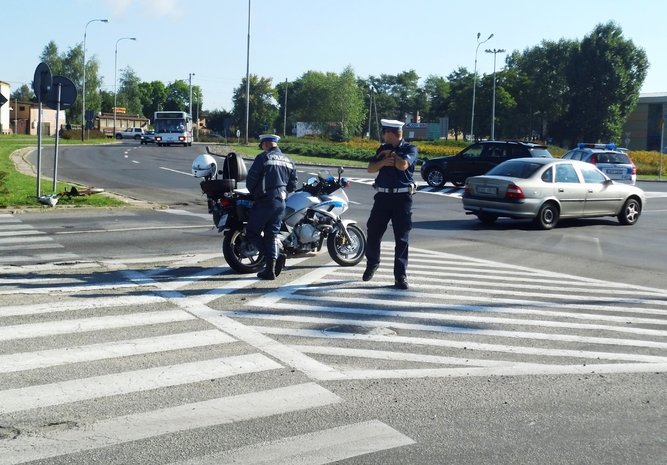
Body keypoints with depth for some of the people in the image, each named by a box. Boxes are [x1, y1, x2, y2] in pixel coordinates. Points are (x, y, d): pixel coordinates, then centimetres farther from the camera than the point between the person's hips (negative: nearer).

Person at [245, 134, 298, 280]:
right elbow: (292, 185, 14)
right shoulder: (288, 161, 13)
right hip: (281, 202, 6)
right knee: (271, 235, 10)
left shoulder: (263, 158, -7)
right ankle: (270, 269, 0)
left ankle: (276, 257, -13)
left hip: (264, 202, -6)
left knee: (252, 232, 2)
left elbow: (250, 179, -7)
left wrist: (254, 192, 11)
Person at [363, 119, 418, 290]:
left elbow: (403, 165, -19)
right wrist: (383, 162, -14)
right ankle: (372, 263, 32)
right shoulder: (382, 149, 13)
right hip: (383, 196, 4)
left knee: (402, 238, -2)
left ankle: (400, 276, 1)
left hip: (402, 197, -4)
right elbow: (371, 168, 4)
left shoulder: (410, 149, 0)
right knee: (373, 234, 6)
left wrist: (390, 154, -5)